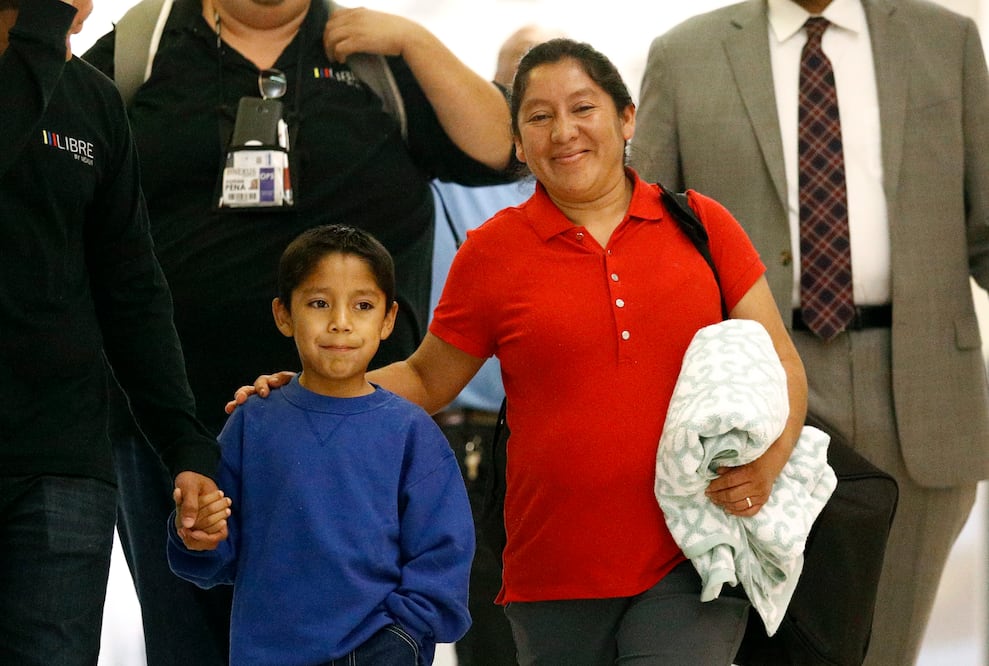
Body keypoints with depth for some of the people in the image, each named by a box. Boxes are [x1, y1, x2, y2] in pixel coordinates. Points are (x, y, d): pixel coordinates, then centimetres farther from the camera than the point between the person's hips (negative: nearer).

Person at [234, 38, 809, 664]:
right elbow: (426, 380, 14)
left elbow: (780, 362, 10)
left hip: (692, 561, -1)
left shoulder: (701, 225, 6)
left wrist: (768, 459, -8)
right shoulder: (494, 252, 5)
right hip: (559, 577, 1)